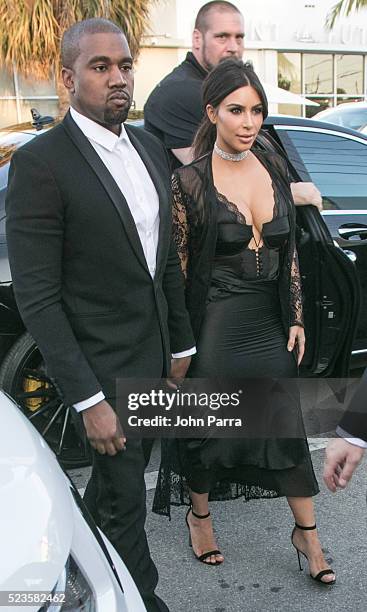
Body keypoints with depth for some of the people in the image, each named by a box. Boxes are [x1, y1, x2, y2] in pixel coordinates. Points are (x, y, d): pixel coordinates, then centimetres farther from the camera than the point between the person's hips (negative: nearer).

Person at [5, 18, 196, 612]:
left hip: (156, 355, 7)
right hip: (104, 365, -7)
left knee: (127, 471, 24)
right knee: (125, 499, 10)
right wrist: (87, 399, -20)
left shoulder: (150, 148, 5)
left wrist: (182, 342, 14)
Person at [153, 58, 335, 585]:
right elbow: (178, 267, -8)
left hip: (270, 323, 5)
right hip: (217, 324, -4)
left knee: (287, 424, 12)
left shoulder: (274, 167, 3)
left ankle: (307, 533, 30)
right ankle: (199, 514, 38)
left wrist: (296, 320, 7)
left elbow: (289, 251, 9)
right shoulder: (190, 180, -12)